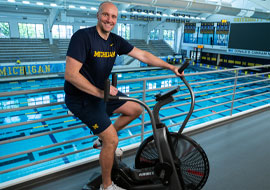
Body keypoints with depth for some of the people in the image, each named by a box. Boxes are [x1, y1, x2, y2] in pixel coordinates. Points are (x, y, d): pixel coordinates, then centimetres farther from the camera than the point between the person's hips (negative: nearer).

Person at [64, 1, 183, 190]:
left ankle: (104, 138, 26)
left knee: (136, 110, 11)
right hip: (82, 98, -7)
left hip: (102, 92, 8)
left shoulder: (116, 41, 0)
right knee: (112, 141, -9)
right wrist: (100, 92, -30)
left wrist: (170, 67, 0)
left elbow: (143, 55, 2)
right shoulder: (83, 36, -21)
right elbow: (70, 75, -26)